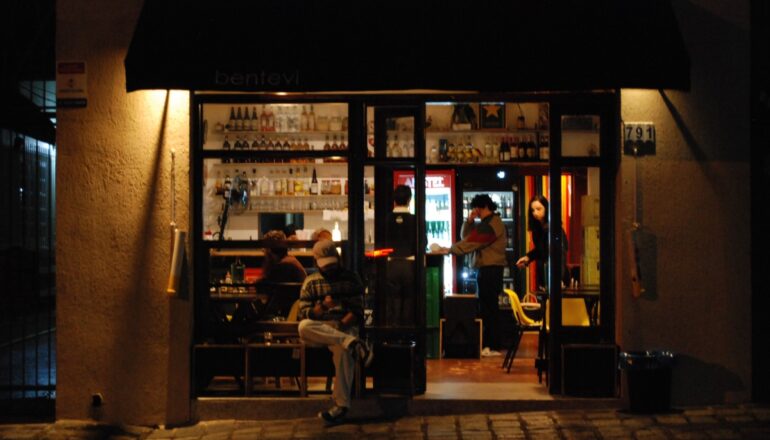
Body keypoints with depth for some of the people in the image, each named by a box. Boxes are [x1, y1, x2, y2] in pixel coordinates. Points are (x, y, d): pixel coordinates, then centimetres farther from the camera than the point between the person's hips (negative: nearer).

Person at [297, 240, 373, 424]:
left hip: (345, 328, -2)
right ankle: (353, 343, -41)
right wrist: (322, 306, -16)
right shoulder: (311, 282, 12)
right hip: (319, 329, 2)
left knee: (343, 349, -38)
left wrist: (341, 324, -15)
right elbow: (304, 314, 4)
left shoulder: (351, 279, 11)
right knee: (304, 327, -35)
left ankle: (341, 405, -38)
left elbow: (358, 311, 4)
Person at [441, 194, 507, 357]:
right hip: (487, 269, 10)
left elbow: (470, 243, -18)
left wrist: (450, 250, -15)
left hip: (489, 270, -10)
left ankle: (492, 347, -7)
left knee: (488, 308, -9)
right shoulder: (487, 223, 21)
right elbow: (466, 236, 18)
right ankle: (489, 344, 16)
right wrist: (469, 221, 2)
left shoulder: (490, 224, -13)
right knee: (488, 308, 11)